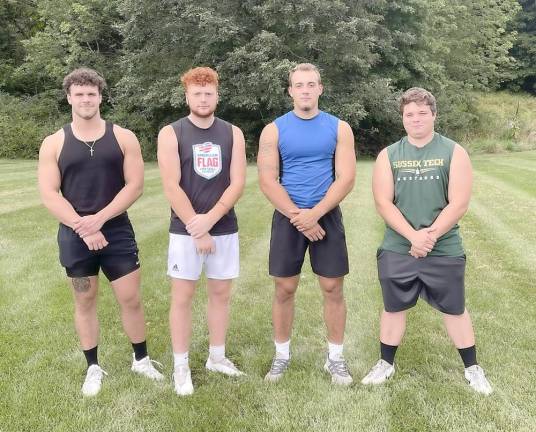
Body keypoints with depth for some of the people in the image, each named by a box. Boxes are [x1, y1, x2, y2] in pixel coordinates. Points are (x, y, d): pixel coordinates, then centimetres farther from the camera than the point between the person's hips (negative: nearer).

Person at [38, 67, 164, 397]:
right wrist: (82, 228, -16)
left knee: (131, 298, 3)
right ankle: (94, 367, 25)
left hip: (117, 231, 0)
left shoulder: (123, 138, 0)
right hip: (75, 235, 1)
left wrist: (99, 218, -16)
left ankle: (141, 359, 22)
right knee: (85, 300, 11)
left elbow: (135, 185, -7)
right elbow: (49, 194, -5)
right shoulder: (53, 144, 1)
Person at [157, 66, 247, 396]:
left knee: (221, 293, 11)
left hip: (224, 229, 3)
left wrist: (209, 219, -16)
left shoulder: (233, 133, 4)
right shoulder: (171, 134, -3)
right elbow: (172, 187, -10)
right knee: (183, 296, 3)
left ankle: (217, 357, 27)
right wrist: (195, 228, -14)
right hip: (185, 230, -2)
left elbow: (238, 183, -4)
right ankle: (181, 366, 15)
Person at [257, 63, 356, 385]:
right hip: (287, 217, 0)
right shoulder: (274, 130, 1)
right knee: (285, 289, 5)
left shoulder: (339, 128, 2)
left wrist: (314, 214, -17)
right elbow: (267, 181, -6)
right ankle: (282, 355, 21)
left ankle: (335, 357, 19)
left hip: (327, 216, 0)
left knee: (333, 288, 3)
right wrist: (298, 216, -15)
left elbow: (346, 178, -6)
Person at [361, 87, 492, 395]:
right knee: (393, 307, 12)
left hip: (444, 250, -1)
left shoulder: (454, 152, -2)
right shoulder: (389, 155, 3)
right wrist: (413, 236, -16)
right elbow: (383, 203, -6)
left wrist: (429, 235, -16)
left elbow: (459, 203, -9)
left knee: (454, 308, 10)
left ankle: (472, 368, 27)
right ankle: (386, 364, 29)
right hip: (397, 250, 2)